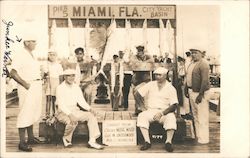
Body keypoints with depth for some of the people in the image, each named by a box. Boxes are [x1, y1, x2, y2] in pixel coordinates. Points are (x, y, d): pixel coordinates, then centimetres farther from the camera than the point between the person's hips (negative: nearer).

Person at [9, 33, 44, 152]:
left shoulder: (32, 56, 16)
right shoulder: (20, 55, -12)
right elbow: (13, 73, -20)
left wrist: (40, 73, 8)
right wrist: (26, 84, -19)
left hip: (36, 87, 9)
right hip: (27, 88, -9)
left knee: (33, 113, 16)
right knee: (25, 114, -6)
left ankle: (31, 137, 29)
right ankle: (22, 142, 1)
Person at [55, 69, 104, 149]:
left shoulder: (76, 87, 8)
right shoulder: (60, 88, -10)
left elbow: (81, 101, 7)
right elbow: (61, 105, -18)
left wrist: (89, 108, -12)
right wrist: (70, 115, -31)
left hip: (75, 111, 6)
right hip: (63, 113, -6)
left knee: (91, 115, -15)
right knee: (73, 122, -35)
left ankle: (92, 141, -16)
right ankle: (66, 138, -4)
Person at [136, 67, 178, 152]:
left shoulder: (171, 88, 0)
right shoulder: (151, 85, 8)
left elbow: (174, 105, -9)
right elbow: (137, 94, 11)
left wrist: (161, 113, -20)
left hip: (165, 111, -2)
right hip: (151, 111, 2)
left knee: (171, 117, -35)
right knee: (141, 116, -28)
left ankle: (168, 142, -26)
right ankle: (147, 142, -27)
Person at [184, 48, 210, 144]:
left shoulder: (203, 64, -15)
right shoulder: (192, 63, 14)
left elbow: (205, 81, -21)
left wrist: (201, 94, -23)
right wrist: (186, 89, 16)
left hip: (200, 92, -10)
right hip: (192, 92, 10)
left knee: (202, 116, -4)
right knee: (195, 115, 17)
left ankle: (203, 139, 4)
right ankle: (197, 135, 29)